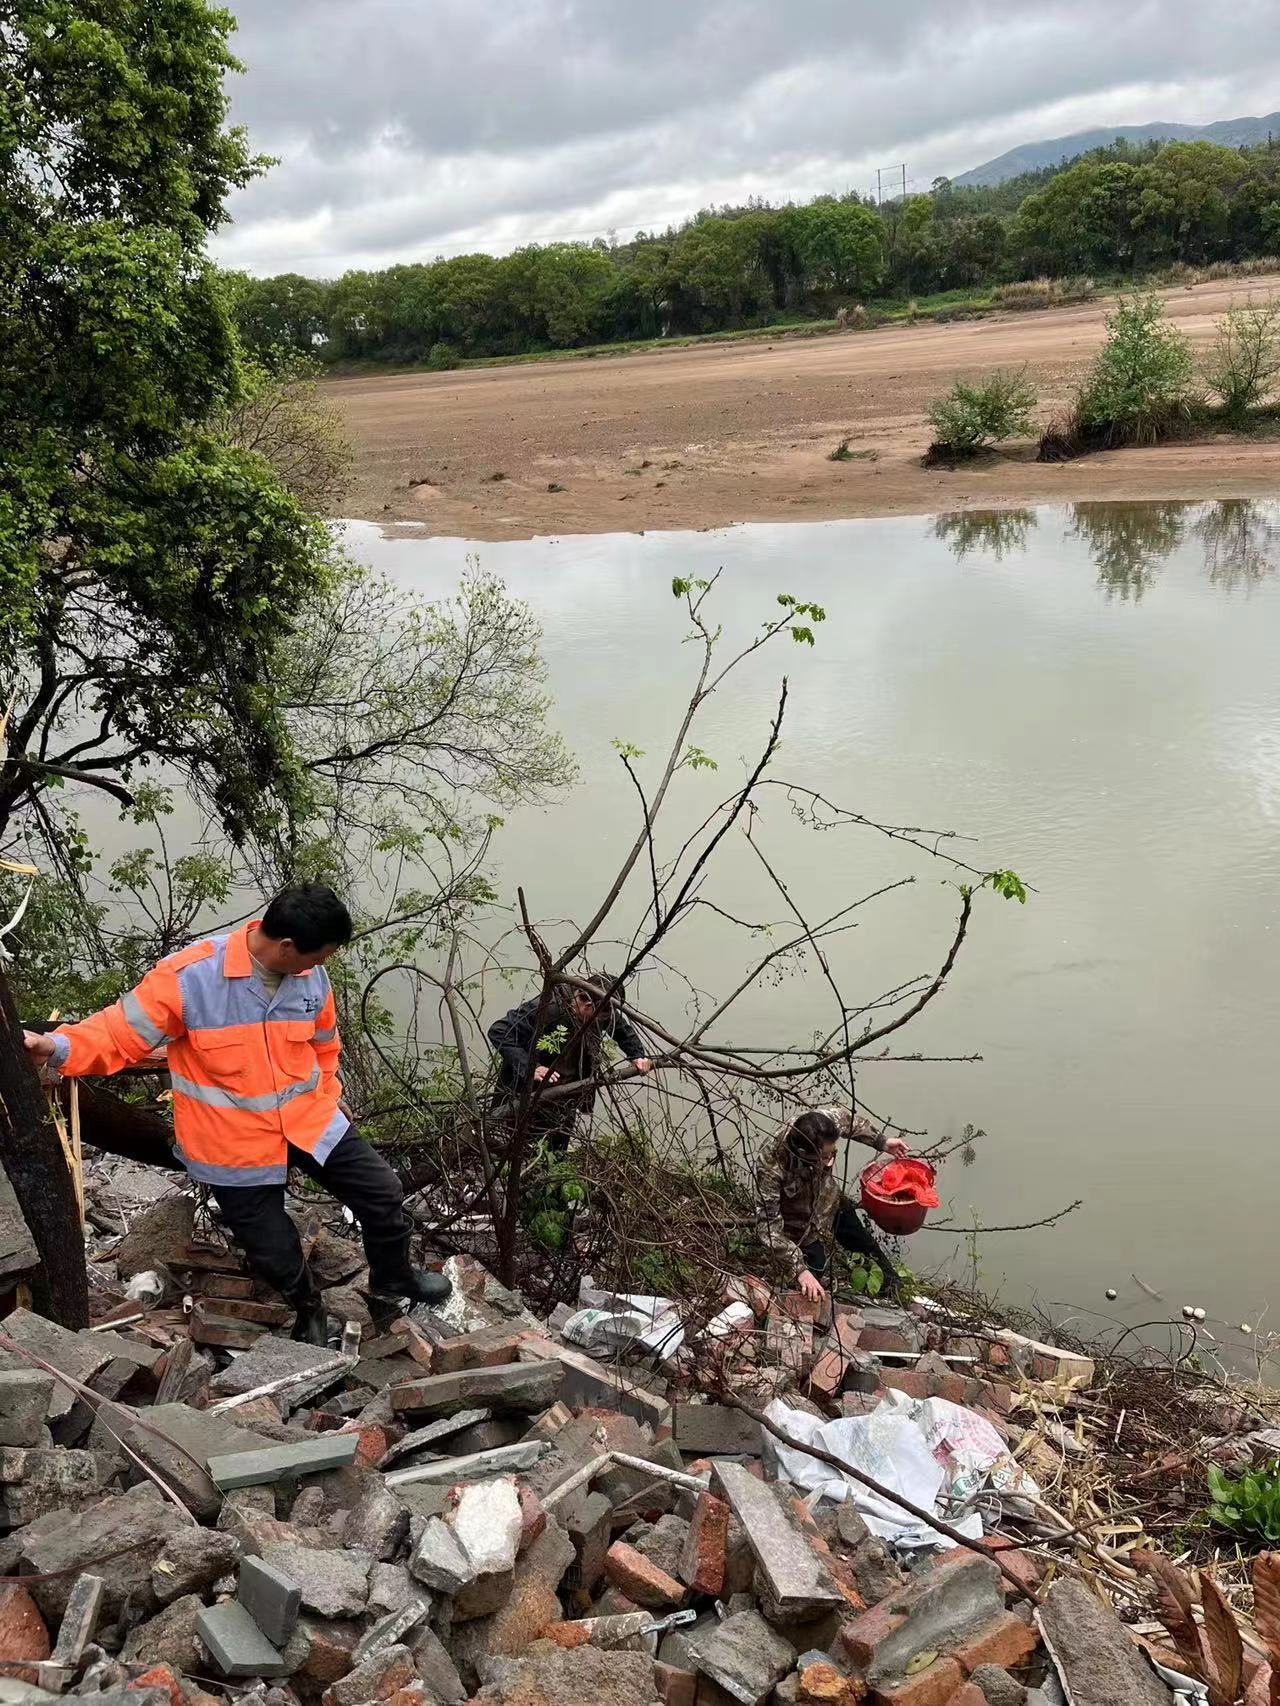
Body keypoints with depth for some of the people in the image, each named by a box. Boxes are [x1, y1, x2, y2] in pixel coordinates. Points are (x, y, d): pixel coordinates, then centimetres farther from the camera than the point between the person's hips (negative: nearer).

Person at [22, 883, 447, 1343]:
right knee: (273, 1253, 8)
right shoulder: (187, 976, -26)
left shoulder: (312, 975, -8)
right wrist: (57, 1047, -37)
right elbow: (120, 1034, -20)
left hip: (309, 1122, 4)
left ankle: (393, 1278, 39)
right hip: (236, 1144, -4)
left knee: (383, 1196, 8)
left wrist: (327, 1096, 19)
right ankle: (308, 1306, 44)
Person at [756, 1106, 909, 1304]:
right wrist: (799, 1270, -41)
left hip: (833, 1203, 5)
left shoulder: (825, 1121, -33)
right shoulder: (771, 1171, -44)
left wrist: (881, 1141, -2)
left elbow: (845, 1118, -7)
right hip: (804, 1231, -5)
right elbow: (769, 1227, -37)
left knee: (867, 1245, 28)